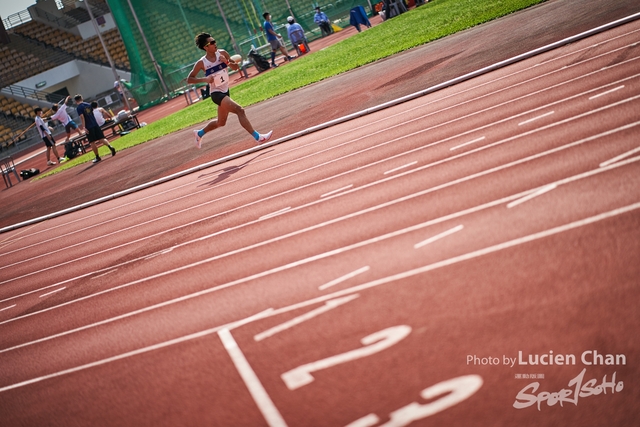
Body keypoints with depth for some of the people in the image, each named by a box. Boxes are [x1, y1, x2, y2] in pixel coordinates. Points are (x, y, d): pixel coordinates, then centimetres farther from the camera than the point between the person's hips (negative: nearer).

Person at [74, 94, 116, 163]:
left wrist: (84, 127, -19)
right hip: (95, 124, 5)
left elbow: (82, 117, -17)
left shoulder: (79, 107, -7)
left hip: (88, 127, -5)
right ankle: (110, 147, -16)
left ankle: (97, 157, 6)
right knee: (101, 138, 7)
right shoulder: (88, 104, 11)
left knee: (92, 142, 3)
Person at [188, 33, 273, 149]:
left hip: (225, 91, 7)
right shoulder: (201, 63, -14)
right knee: (239, 110, -23)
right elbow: (189, 79, -8)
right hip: (216, 93, -6)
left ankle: (199, 133, 42)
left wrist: (227, 62, -17)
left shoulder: (222, 53, -4)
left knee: (221, 122, 20)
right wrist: (205, 79, -22)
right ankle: (257, 137, -22)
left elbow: (236, 67, 4)